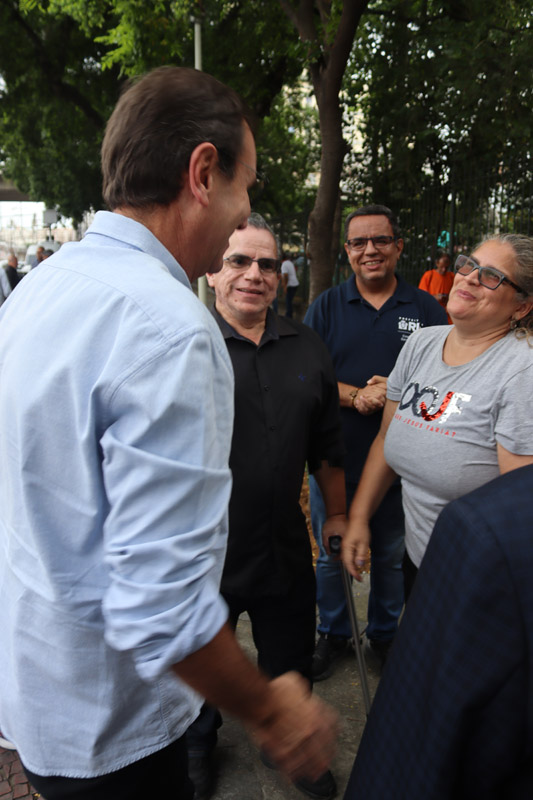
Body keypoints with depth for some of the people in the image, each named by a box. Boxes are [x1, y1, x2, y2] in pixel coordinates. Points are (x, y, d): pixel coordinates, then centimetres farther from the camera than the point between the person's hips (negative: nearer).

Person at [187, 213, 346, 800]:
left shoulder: (307, 348, 2)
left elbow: (326, 447, 11)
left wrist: (337, 515, 14)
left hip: (285, 549, 4)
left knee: (290, 663, 24)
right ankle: (198, 747, 52)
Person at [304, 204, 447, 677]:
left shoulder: (426, 309, 1)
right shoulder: (326, 307, 1)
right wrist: (356, 395, -20)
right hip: (335, 458, 1)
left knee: (391, 557, 15)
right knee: (332, 554, 15)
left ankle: (384, 636, 39)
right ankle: (333, 634, 37)